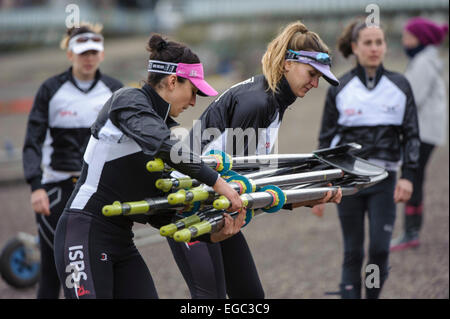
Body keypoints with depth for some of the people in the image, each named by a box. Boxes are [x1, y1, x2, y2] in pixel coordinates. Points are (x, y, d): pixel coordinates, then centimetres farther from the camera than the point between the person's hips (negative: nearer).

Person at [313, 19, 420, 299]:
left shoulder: (399, 86, 5)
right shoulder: (339, 89, 3)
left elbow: (412, 135, 6)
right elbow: (326, 139, 7)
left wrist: (408, 176, -6)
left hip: (384, 180, 0)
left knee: (380, 249, -8)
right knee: (353, 253, 1)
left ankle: (374, 297, 14)